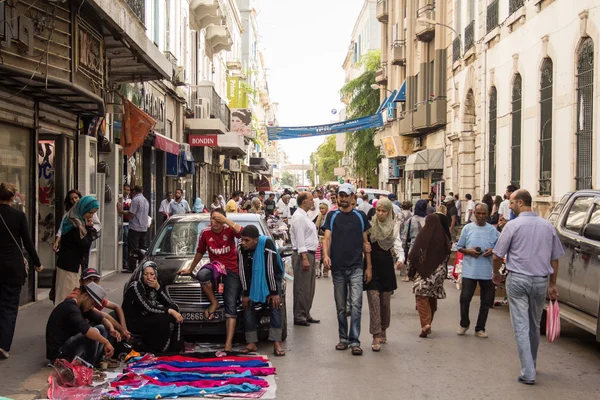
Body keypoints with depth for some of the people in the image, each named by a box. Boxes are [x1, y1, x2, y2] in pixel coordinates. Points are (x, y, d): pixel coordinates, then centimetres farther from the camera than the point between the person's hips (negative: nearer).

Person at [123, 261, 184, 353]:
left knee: (174, 308, -10)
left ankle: (175, 348, -11)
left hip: (146, 317, 8)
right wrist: (170, 311, -26)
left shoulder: (153, 285, 4)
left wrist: (158, 287, -16)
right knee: (165, 318, -27)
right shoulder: (135, 286, -18)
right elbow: (148, 308, -25)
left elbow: (169, 303, -3)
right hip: (134, 322, -8)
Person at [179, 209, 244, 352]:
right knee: (202, 274, -36)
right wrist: (190, 269, 23)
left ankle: (229, 344, -14)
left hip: (232, 271, -2)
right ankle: (214, 303, -10)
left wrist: (226, 220, -29)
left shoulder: (229, 230, -6)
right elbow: (200, 253, 14)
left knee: (231, 306, -10)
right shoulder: (206, 233, -1)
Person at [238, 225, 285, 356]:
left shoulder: (267, 244, -32)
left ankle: (277, 343, -19)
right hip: (253, 278, 4)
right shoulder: (242, 248, -19)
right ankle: (251, 343, -1)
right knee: (247, 305, -6)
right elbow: (243, 271, -13)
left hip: (271, 277, -4)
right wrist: (246, 294, -12)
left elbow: (272, 269, -29)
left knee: (275, 304, -17)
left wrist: (274, 292, -26)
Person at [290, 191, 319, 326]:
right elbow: (300, 240, -19)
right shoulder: (298, 217, -14)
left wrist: (310, 257, 19)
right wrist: (304, 258, -23)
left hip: (309, 254, 10)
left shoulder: (305, 216, 17)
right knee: (302, 288, -6)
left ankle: (306, 314, 23)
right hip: (303, 255, -10)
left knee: (309, 288, 15)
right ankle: (299, 316, -1)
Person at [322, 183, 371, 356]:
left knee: (356, 305, -9)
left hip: (356, 267, -1)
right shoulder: (332, 216, 7)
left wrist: (369, 266, 5)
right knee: (340, 307, 9)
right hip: (338, 268, 1)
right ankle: (343, 339, 19)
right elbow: (327, 238, -3)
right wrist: (326, 255, -22)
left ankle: (354, 341, -7)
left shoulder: (360, 216, 8)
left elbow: (365, 242, 9)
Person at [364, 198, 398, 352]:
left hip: (386, 267, 2)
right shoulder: (369, 225, -2)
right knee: (374, 302, -8)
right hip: (371, 266, -2)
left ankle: (383, 331, 30)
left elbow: (397, 245, -2)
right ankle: (376, 337, -9)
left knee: (385, 302, 11)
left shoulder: (394, 227, 4)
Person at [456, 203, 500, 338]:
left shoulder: (493, 230, 3)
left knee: (486, 301, 8)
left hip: (487, 271, 1)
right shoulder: (467, 228, 2)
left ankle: (480, 328, 23)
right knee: (465, 298, -3)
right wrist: (469, 251, -13)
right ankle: (464, 324, 22)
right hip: (469, 270, -1)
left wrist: (493, 251, -12)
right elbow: (459, 247, 5)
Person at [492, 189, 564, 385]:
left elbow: (498, 255, -5)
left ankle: (528, 373, -4)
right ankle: (532, 365, 33)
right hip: (541, 281, 4)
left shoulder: (513, 225, -9)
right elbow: (554, 259, 9)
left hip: (518, 279, -4)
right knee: (534, 325, 18)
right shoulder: (548, 226, 5)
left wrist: (496, 273, 14)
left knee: (521, 326, -1)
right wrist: (552, 285, 17)